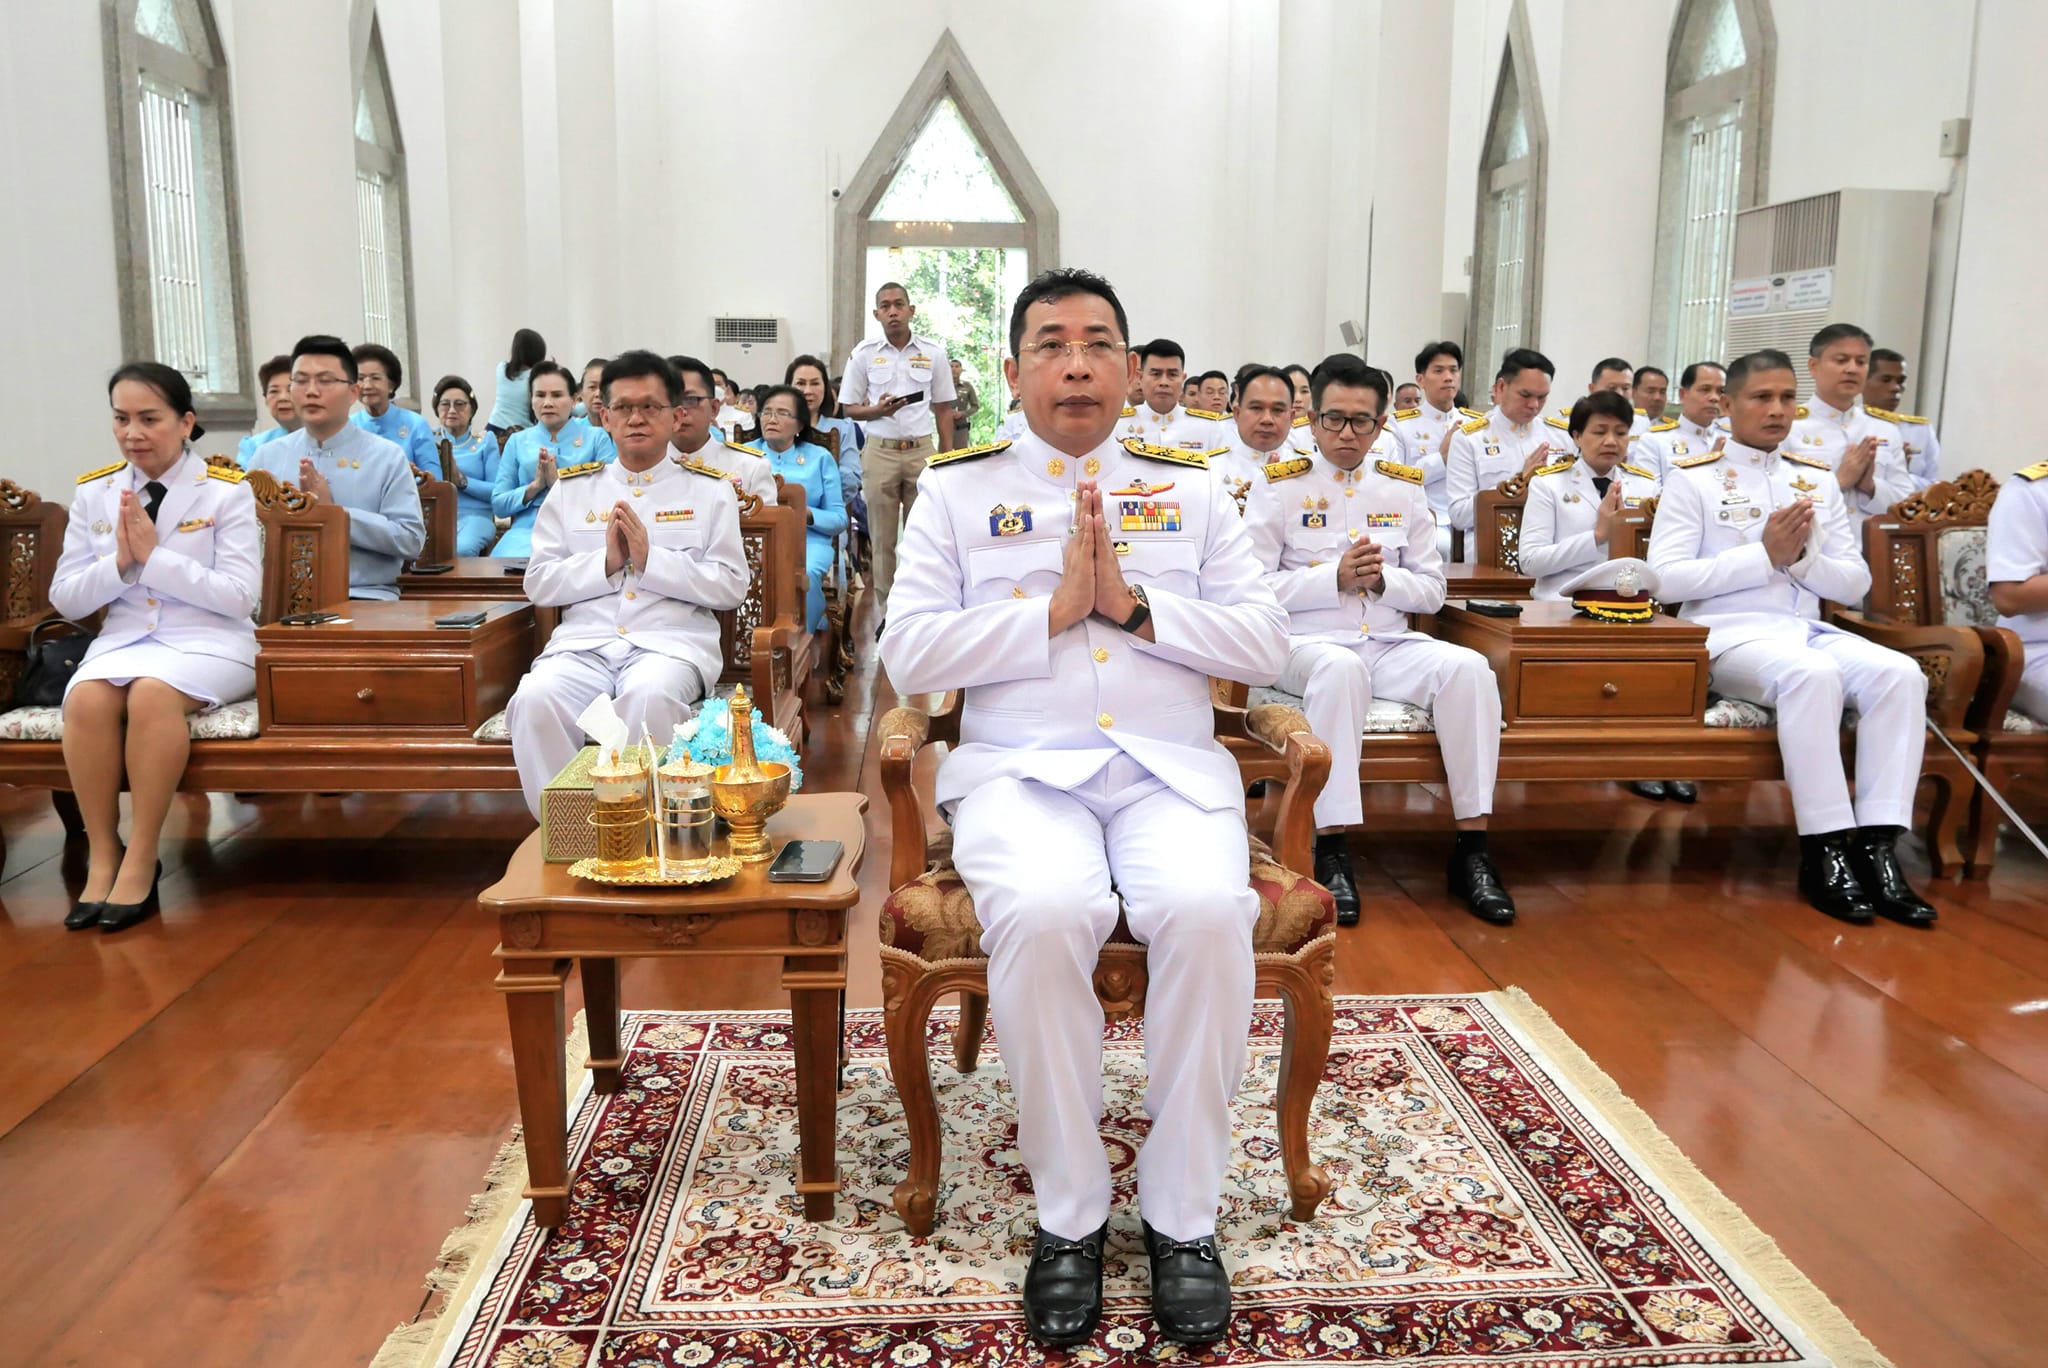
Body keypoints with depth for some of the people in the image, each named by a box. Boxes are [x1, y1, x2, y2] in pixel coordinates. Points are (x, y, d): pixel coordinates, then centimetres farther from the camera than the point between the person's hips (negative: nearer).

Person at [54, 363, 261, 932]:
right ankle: (101, 857, -18)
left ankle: (141, 860, -24)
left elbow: (240, 596, -11)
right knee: (86, 697, -30)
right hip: (122, 639, 4)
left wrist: (155, 555, -17)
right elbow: (64, 598, 8)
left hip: (210, 641, -3)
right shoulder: (93, 492, 9)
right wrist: (119, 562, -10)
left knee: (153, 693, -35)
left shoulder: (227, 491, -3)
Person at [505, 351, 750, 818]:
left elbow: (730, 587, 2)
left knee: (649, 696, -37)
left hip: (673, 641, -2)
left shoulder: (709, 490, 12)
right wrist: (606, 562, -5)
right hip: (583, 642, 2)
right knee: (535, 699, -30)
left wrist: (649, 560, -9)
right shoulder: (573, 488, 18)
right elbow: (539, 583, 11)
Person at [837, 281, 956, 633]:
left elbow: (943, 409, 9)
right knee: (882, 538, 5)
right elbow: (849, 408, 6)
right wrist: (878, 411, -15)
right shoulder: (864, 353, 2)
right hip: (880, 452, 0)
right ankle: (884, 612, 13)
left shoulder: (933, 352, 3)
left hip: (921, 450, 0)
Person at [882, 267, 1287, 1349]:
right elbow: (908, 656, 0)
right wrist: (1054, 606, -8)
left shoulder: (1190, 487, 17)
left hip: (1171, 769, 2)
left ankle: (1182, 1216, -12)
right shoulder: (956, 489, 12)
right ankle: (1068, 1217, -13)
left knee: (1209, 912, -31)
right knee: (1045, 915, -34)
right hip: (1019, 769, -1)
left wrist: (1134, 605, -7)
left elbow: (1265, 646, 8)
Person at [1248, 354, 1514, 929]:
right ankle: (1331, 852, -34)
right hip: (1309, 642, -4)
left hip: (1391, 643, 4)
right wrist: (1335, 577, -13)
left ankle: (1471, 849, -19)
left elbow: (1432, 590, 13)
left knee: (1468, 667, -25)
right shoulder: (1283, 487, 4)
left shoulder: (1404, 489, 14)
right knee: (1339, 668, -38)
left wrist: (1382, 579, -8)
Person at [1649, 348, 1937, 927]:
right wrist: (1763, 555, -14)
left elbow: (1855, 585, 13)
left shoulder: (1819, 479, 17)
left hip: (1809, 629, 5)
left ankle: (1878, 845, -23)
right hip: (1729, 633, -5)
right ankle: (1824, 850, -28)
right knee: (1812, 674, -35)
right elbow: (1666, 578, -9)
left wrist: (1802, 556, -7)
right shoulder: (1692, 478, 2)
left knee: (1899, 673, -24)